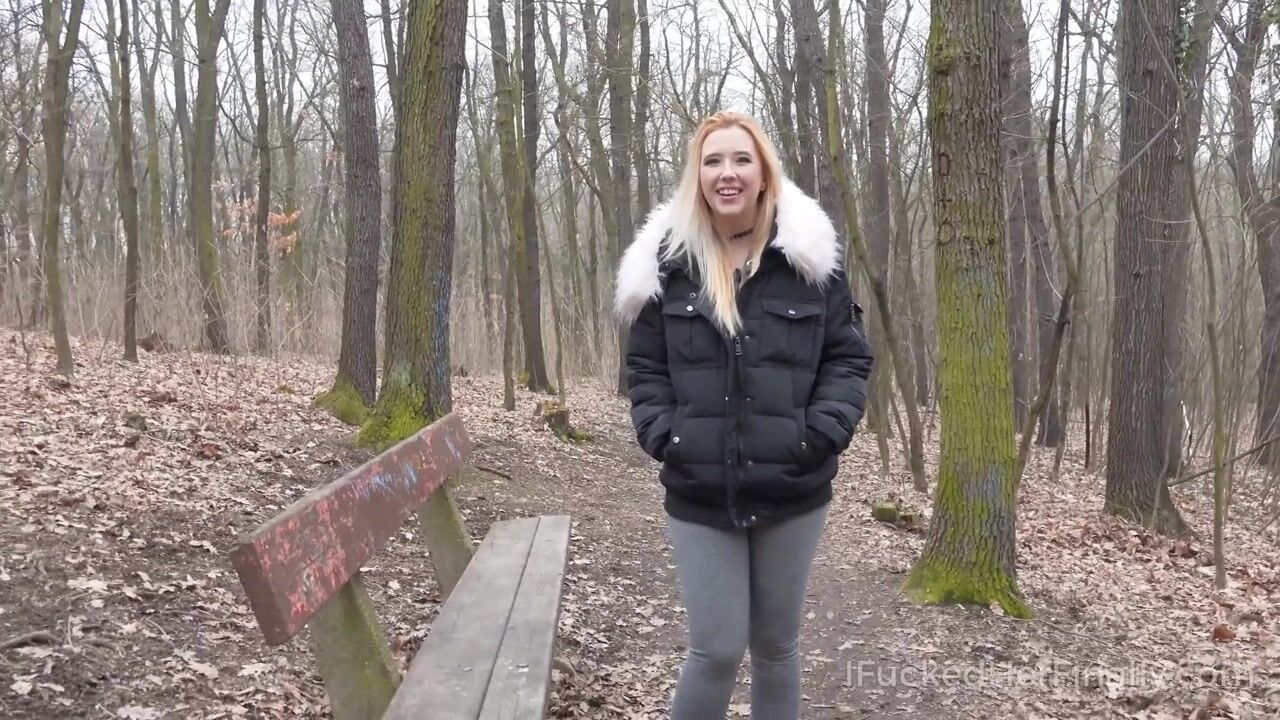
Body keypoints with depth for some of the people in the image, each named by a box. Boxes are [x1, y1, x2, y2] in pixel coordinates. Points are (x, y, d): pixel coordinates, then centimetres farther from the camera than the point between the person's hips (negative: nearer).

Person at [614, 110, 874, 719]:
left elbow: (848, 358, 1)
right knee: (717, 649, -1)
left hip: (792, 493, 1)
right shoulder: (666, 261, 0)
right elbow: (644, 368, 4)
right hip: (699, 497, -1)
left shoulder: (811, 257, -1)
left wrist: (819, 436, -12)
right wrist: (666, 439, -9)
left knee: (776, 645, 15)